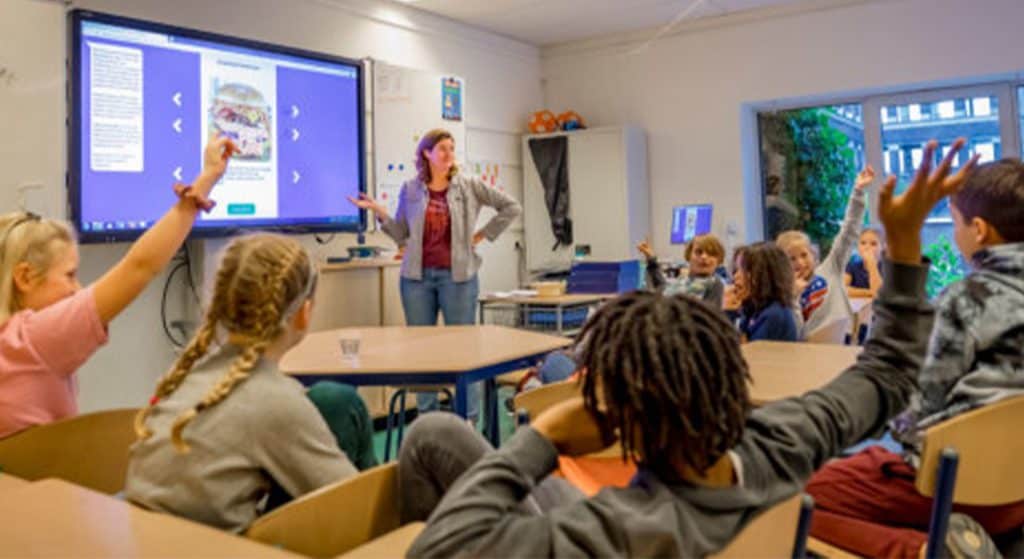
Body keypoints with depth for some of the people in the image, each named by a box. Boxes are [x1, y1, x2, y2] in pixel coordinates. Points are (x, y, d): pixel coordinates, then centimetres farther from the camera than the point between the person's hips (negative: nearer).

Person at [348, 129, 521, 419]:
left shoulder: (469, 186, 2)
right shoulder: (410, 189, 6)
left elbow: (511, 206, 5)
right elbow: (402, 235, 6)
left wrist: (483, 234, 3)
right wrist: (379, 211, -5)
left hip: (457, 276, -2)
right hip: (417, 276, 2)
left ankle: (469, 419, 10)